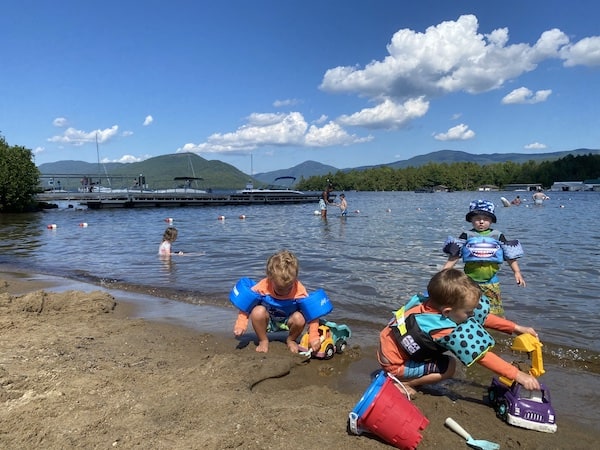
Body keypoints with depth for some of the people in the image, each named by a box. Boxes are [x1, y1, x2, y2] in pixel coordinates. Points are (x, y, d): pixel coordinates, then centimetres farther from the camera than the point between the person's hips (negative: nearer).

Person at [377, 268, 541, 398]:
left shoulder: (435, 300, -15)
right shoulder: (442, 329, -33)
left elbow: (480, 314, -4)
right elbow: (481, 355, -26)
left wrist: (515, 328, -2)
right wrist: (517, 374, -22)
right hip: (394, 364, -8)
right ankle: (401, 382, -4)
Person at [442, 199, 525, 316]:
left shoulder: (498, 236, 4)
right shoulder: (466, 236, -1)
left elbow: (510, 256, 7)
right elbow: (454, 256, -2)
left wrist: (517, 272, -2)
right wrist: (443, 272, -8)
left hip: (491, 283, 1)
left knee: (495, 313, 4)